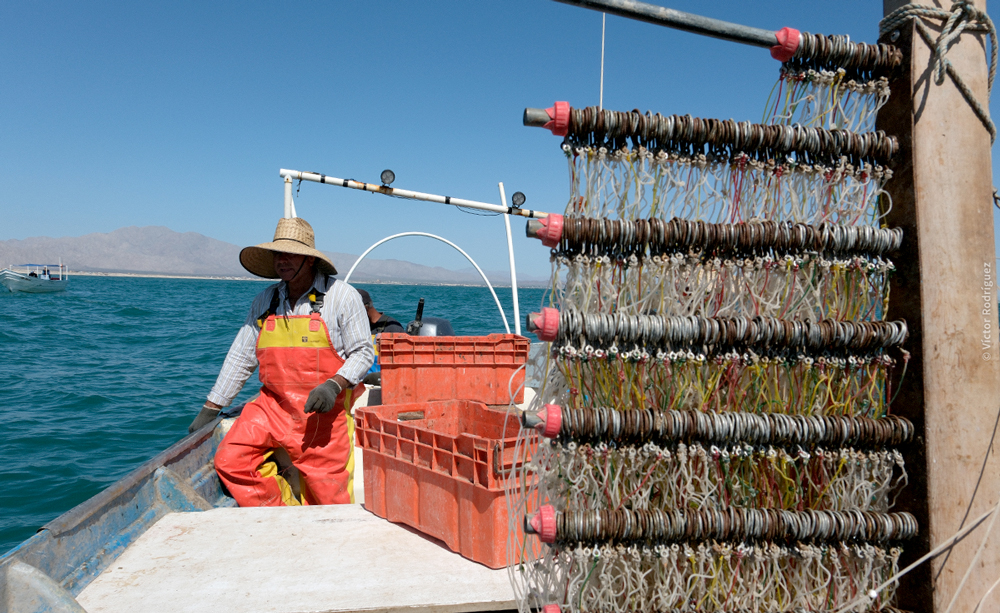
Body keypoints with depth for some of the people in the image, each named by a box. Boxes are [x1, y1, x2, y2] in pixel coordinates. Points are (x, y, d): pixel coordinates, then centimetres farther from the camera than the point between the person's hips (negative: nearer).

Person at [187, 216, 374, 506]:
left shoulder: (342, 296, -4)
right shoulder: (264, 302, 10)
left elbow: (363, 353, -4)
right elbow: (240, 357, 15)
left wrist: (334, 385, -21)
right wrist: (209, 410, 16)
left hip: (323, 413, -4)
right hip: (272, 407, 4)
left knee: (328, 498, -3)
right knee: (229, 462, -11)